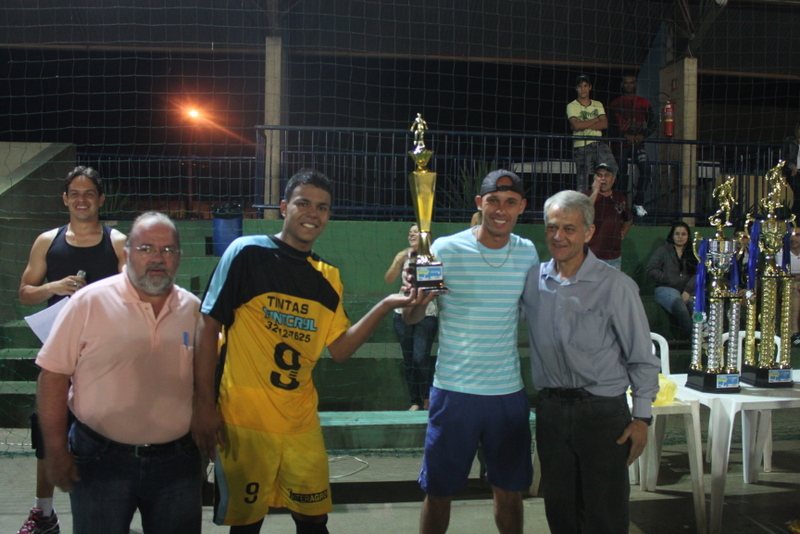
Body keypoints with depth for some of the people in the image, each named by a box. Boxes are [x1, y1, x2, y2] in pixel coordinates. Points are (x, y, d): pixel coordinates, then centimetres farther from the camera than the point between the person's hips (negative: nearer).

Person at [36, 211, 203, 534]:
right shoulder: (89, 303, -7)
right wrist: (55, 450, -8)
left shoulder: (194, 309, 3)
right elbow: (54, 375, -6)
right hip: (100, 459, -2)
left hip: (177, 460, 3)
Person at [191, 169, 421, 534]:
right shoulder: (248, 253, -8)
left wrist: (384, 307, -5)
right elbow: (208, 325, -8)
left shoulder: (327, 277, 8)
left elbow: (339, 349, 6)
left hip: (301, 422, 5)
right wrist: (204, 404, -12)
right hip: (245, 421, -4)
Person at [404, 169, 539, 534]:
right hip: (454, 391, -3)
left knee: (510, 489, 14)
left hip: (510, 393, 3)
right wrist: (416, 296, -26)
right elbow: (412, 319, -5)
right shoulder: (445, 249, -7)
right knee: (439, 491, 7)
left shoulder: (528, 253, 3)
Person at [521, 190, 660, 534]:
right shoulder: (532, 280, 2)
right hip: (550, 408, 4)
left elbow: (642, 359, -5)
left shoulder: (616, 287, -10)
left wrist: (641, 418, -7)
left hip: (602, 411, -4)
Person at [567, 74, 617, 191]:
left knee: (612, 169, -18)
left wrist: (584, 125, -8)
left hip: (599, 144, 3)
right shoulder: (572, 106, 6)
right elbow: (576, 125, -11)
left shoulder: (598, 105, 18)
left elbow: (604, 124, 2)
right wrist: (595, 120, 0)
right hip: (581, 146, -3)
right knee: (582, 182, -7)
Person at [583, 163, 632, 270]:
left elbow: (628, 220, 28)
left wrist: (623, 234, 12)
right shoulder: (586, 196, 2)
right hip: (591, 256, -4)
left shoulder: (621, 198, 11)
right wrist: (595, 193, -15)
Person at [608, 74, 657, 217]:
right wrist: (625, 135, -12)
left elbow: (652, 124, 10)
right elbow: (610, 127, 3)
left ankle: (638, 203, -8)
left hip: (638, 143, 0)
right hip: (621, 144, 0)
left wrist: (642, 135, -8)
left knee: (646, 170, -17)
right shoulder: (615, 104, 10)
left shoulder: (644, 103, 12)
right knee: (621, 175, -3)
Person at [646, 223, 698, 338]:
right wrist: (670, 280, -6)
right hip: (666, 289, -3)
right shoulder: (663, 250, 13)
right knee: (681, 309, -35)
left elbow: (697, 274, 7)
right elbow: (651, 270, 2)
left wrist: (687, 291, -10)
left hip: (687, 291, 3)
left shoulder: (692, 253, 20)